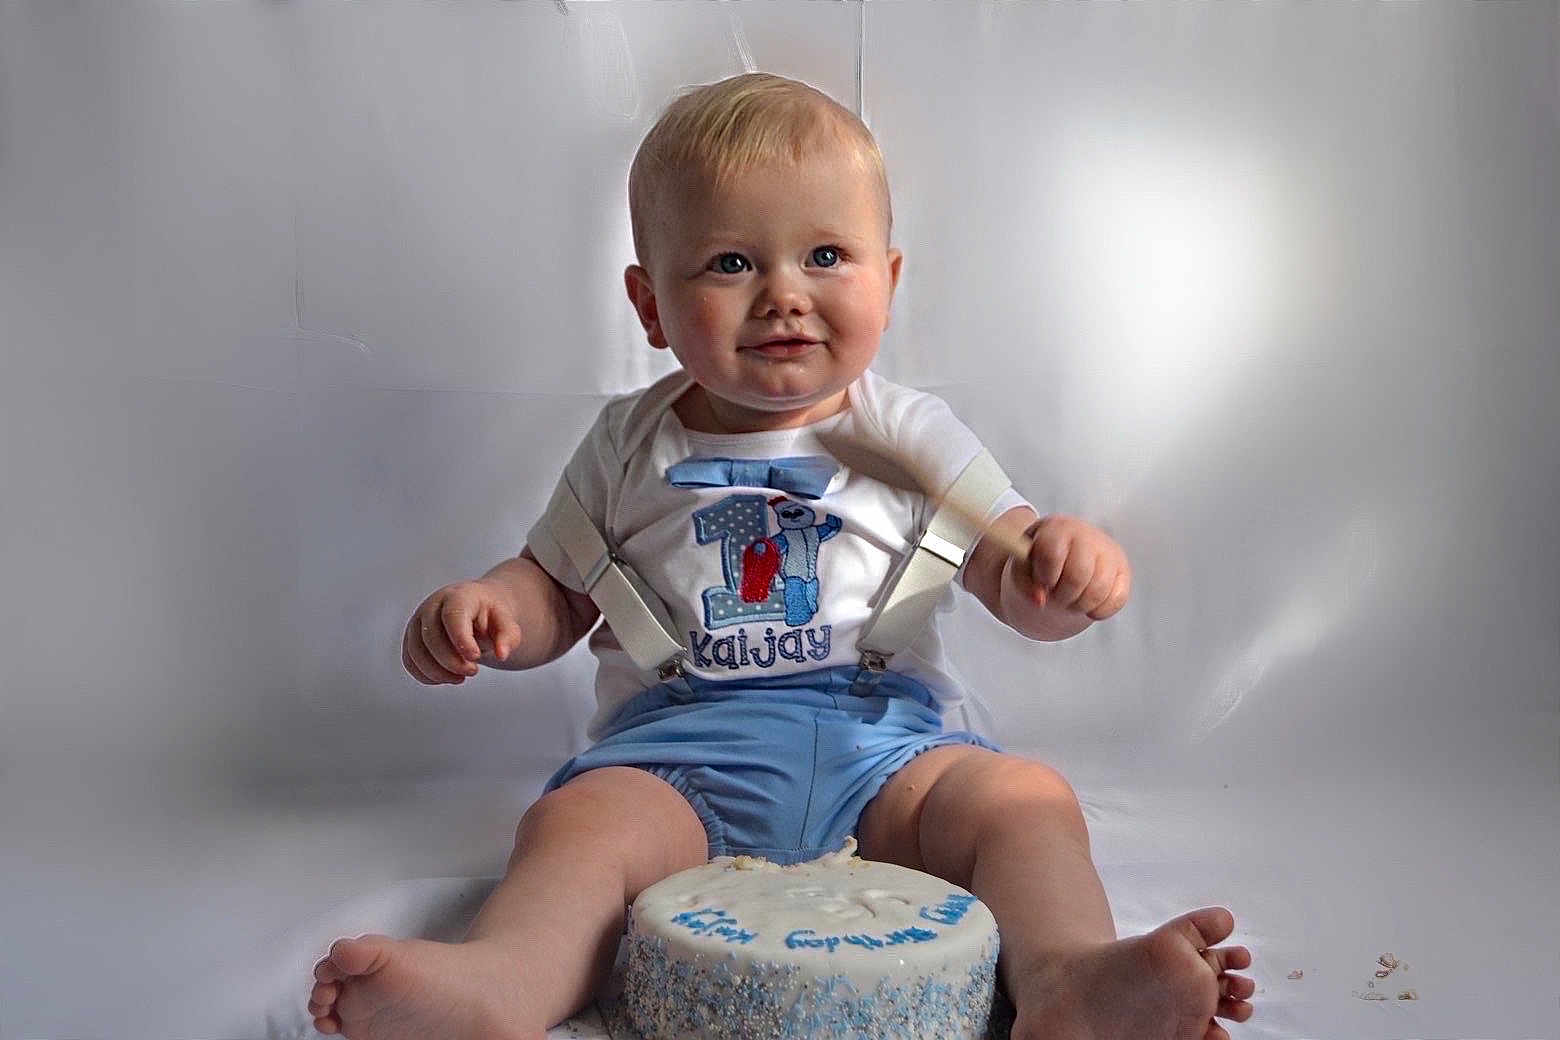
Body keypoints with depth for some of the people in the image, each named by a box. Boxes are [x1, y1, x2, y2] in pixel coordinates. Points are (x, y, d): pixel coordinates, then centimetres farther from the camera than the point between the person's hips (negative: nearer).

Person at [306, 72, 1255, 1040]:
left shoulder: (913, 435, 9)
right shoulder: (630, 445, 11)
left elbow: (1020, 589, 5)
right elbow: (556, 591, 19)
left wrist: (1071, 564, -20)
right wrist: (482, 607, -5)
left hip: (880, 744, 1)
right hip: (674, 748, 0)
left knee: (1028, 798, -24)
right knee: (577, 821, -29)